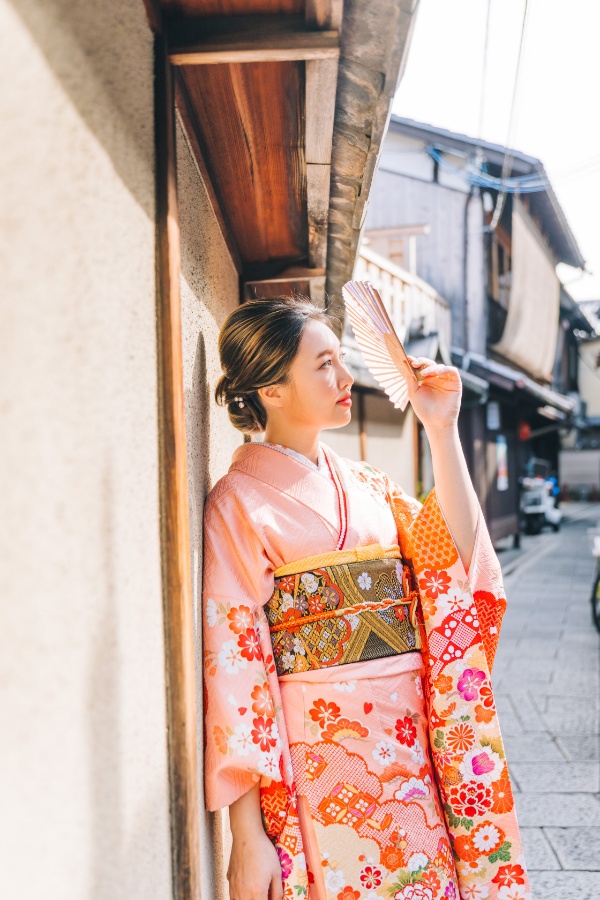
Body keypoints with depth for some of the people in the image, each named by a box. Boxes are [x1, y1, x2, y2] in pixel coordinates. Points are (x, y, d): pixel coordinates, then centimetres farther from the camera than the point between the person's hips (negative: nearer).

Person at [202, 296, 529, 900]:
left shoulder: (366, 484, 11)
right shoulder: (239, 501, -9)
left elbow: (454, 555, -1)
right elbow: (232, 667, -12)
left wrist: (443, 430, -6)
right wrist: (246, 833, -14)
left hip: (411, 750, 6)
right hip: (320, 760, -6)